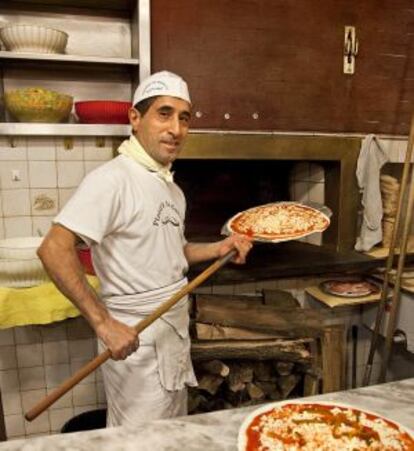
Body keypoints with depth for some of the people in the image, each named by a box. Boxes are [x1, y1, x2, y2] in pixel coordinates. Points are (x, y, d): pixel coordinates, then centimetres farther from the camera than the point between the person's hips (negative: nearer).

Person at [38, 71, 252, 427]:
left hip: (176, 332, 9)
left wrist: (218, 249, 3)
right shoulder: (113, 179, -19)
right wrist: (103, 322, -28)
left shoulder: (172, 189, 8)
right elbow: (54, 250, -25)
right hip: (136, 339, -8)